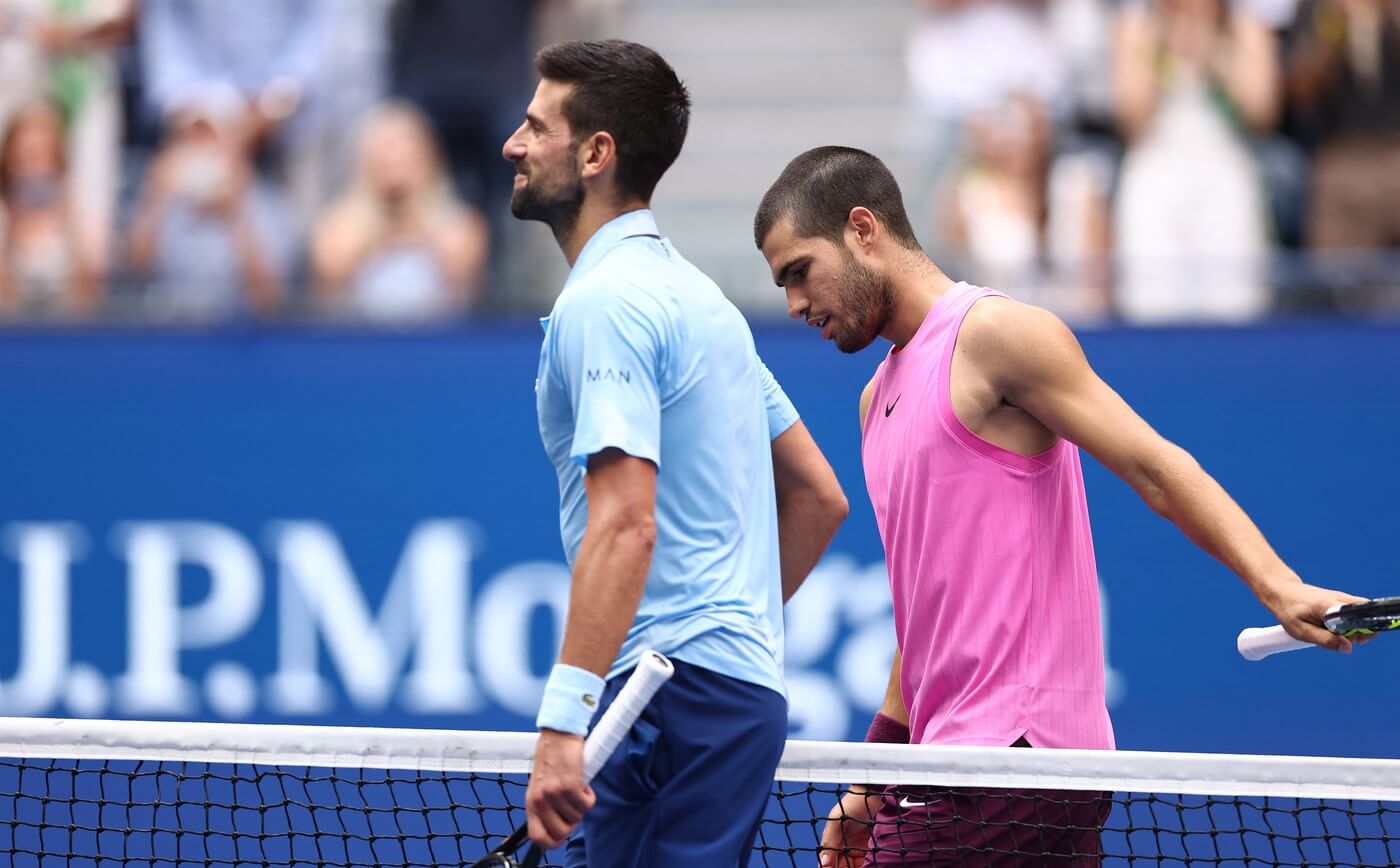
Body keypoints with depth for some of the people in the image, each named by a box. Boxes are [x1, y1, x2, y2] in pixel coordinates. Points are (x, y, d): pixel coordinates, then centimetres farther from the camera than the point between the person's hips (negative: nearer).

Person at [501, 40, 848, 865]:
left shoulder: (602, 303, -10)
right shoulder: (695, 293, 20)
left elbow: (625, 525, -22)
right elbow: (819, 497, 25)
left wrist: (563, 723, -26)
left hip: (669, 696, -10)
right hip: (750, 687, 10)